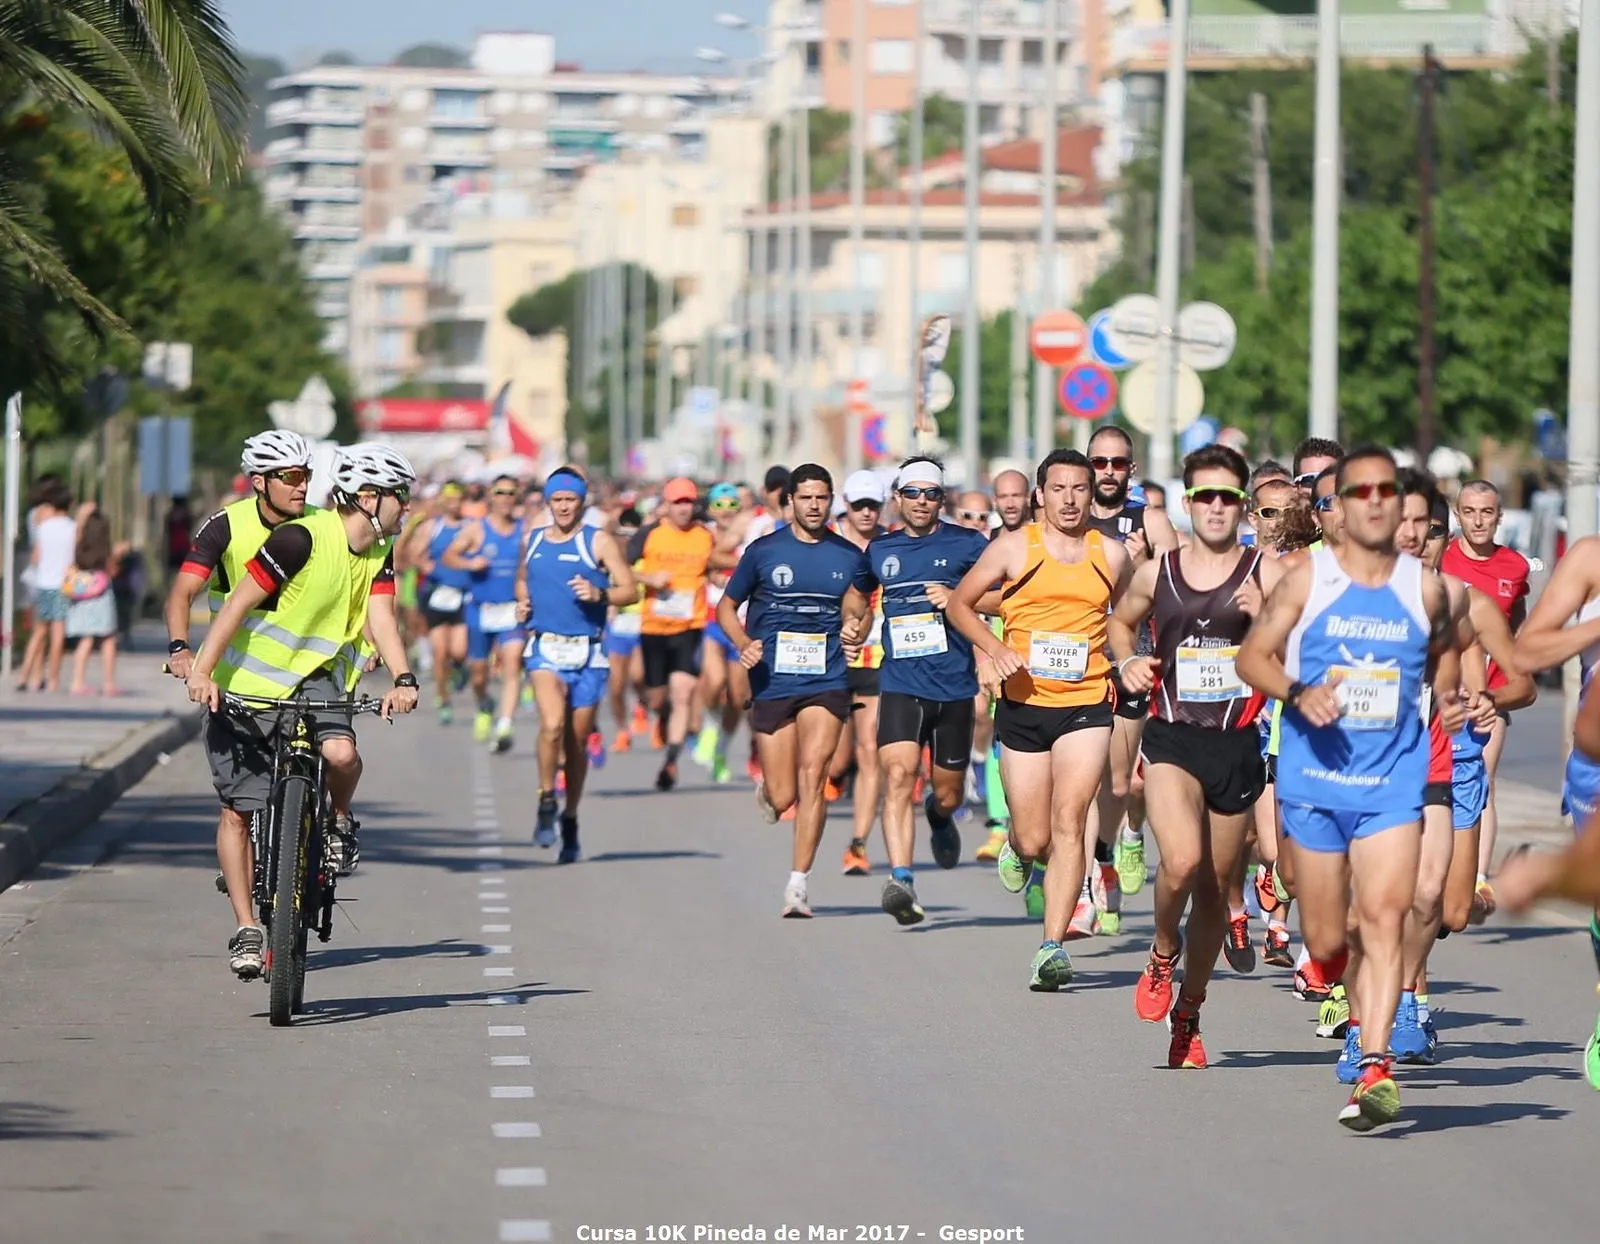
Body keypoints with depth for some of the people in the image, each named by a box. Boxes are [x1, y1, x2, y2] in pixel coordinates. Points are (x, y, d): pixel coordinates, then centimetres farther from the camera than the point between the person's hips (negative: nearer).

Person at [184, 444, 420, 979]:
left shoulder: (379, 554, 1)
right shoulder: (301, 539, -19)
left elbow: (380, 617, -8)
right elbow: (239, 603, -19)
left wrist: (403, 679, -26)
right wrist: (202, 672, -26)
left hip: (315, 678, 4)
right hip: (248, 685, -4)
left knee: (341, 754, -28)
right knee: (238, 812, -4)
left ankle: (340, 822, 4)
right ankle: (246, 929, 5)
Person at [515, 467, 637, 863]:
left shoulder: (599, 542, 1)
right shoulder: (533, 542, 11)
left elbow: (630, 590, -2)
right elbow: (522, 580, 30)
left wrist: (599, 594, -21)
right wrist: (522, 604, 9)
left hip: (588, 653, -1)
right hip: (545, 648, 1)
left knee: (577, 742, 6)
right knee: (552, 725, -23)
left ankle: (570, 822, 22)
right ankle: (546, 803, -5)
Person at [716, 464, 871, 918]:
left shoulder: (849, 557, 7)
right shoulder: (763, 552, 2)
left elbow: (859, 612, 19)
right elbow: (727, 607, 10)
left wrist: (856, 632, -5)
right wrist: (744, 643, -9)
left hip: (826, 682, 0)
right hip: (772, 682, 0)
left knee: (812, 776, -17)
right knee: (782, 798, 0)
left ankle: (799, 883, -12)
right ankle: (765, 789, 39)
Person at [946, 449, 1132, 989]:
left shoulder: (1112, 555, 5)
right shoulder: (1013, 548, 0)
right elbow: (960, 605, 7)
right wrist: (995, 649, -9)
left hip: (1086, 706, 0)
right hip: (1024, 706, 0)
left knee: (1068, 823, -15)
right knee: (1034, 839, 3)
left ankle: (1053, 946, -15)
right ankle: (1017, 848, 42)